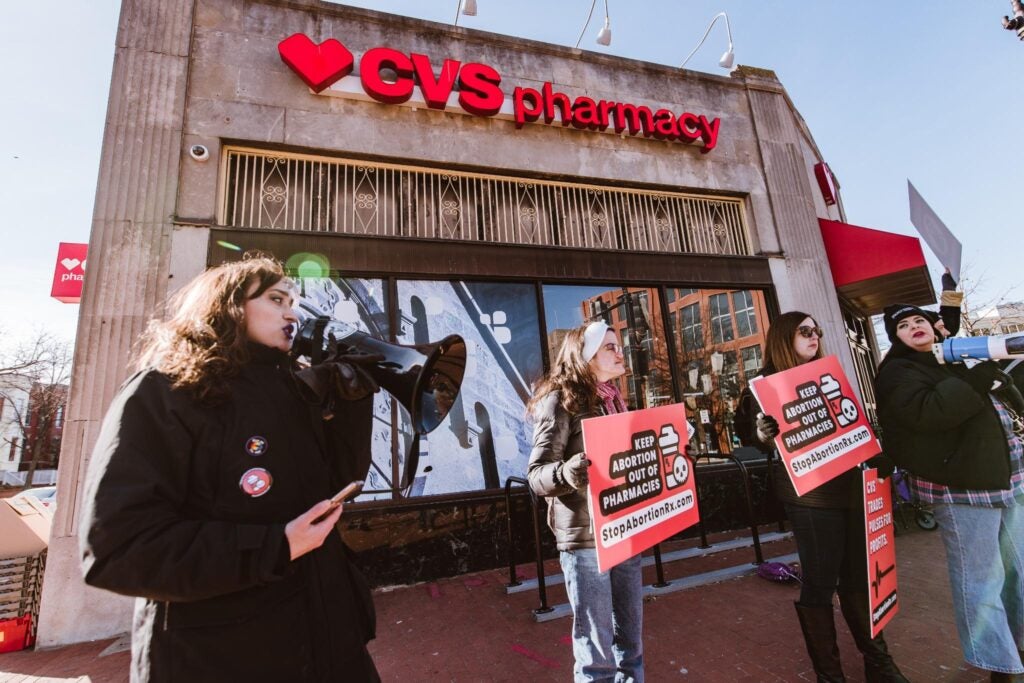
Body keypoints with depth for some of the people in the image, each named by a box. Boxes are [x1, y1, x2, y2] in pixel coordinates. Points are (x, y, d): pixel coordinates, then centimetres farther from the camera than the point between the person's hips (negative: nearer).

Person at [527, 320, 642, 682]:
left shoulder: (613, 400, 12)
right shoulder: (561, 400, -11)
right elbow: (537, 475, -16)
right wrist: (567, 473, -35)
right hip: (584, 536, -7)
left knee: (630, 636, 18)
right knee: (596, 647, 4)